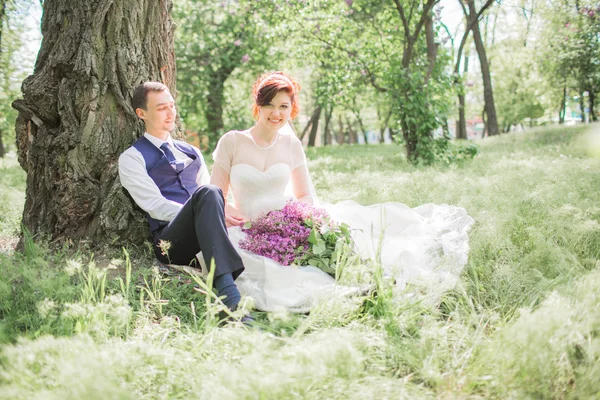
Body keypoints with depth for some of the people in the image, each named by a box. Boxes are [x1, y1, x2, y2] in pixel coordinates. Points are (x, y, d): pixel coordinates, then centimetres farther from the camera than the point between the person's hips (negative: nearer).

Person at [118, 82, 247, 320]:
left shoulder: (191, 153, 27)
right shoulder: (133, 158, 10)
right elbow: (155, 205, -4)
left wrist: (217, 216, -6)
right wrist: (207, 214, -15)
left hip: (203, 240, 5)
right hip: (169, 241, -5)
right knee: (207, 194, -34)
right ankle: (227, 289, -51)